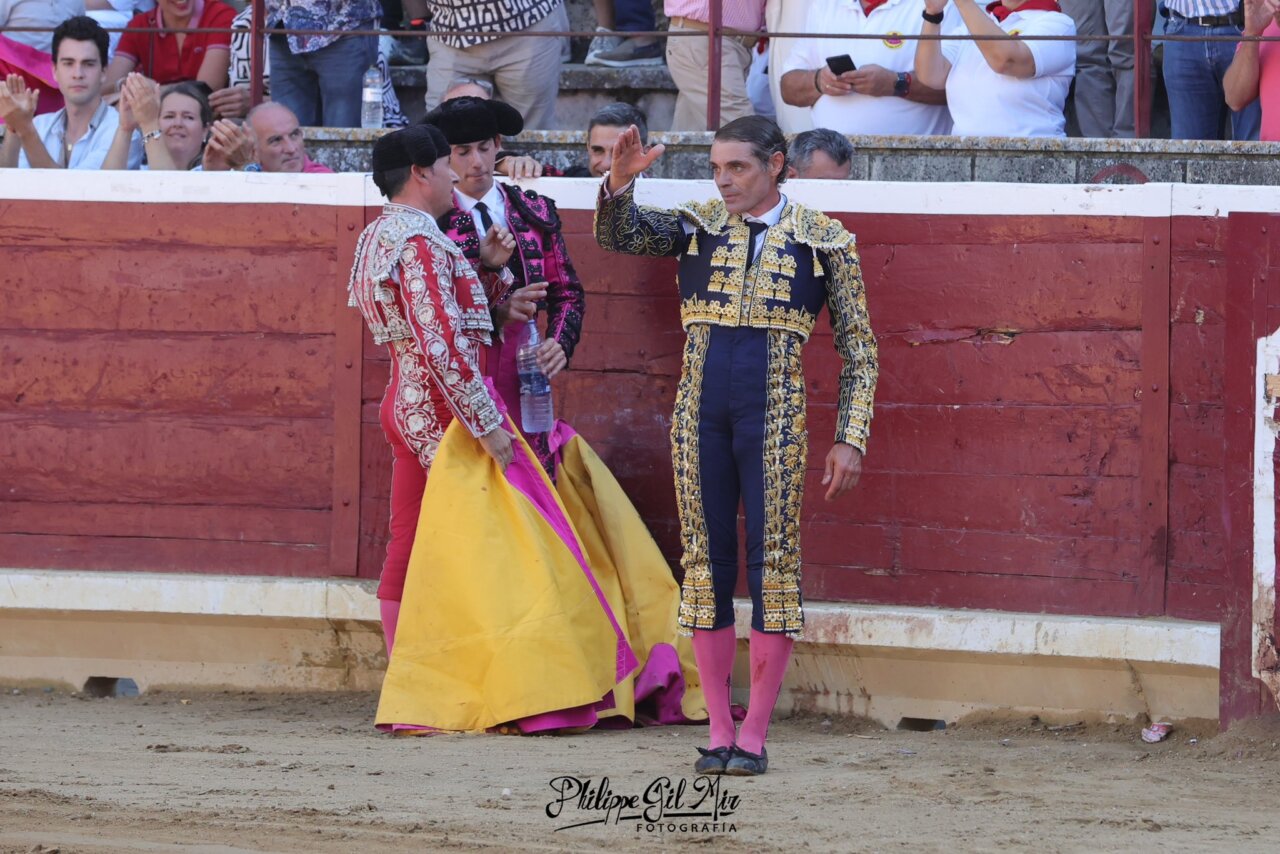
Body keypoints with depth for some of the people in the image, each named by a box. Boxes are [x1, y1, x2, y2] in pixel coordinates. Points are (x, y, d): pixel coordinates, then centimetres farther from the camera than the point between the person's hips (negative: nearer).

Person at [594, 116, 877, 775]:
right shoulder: (699, 227, 11)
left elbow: (858, 350, 6)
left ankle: (754, 734, 3)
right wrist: (619, 182, -20)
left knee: (773, 564, -3)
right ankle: (718, 730, 10)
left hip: (774, 414, -2)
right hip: (700, 412, 2)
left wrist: (850, 440, 0)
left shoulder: (822, 240, 4)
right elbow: (618, 236, -1)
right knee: (706, 565, 3)